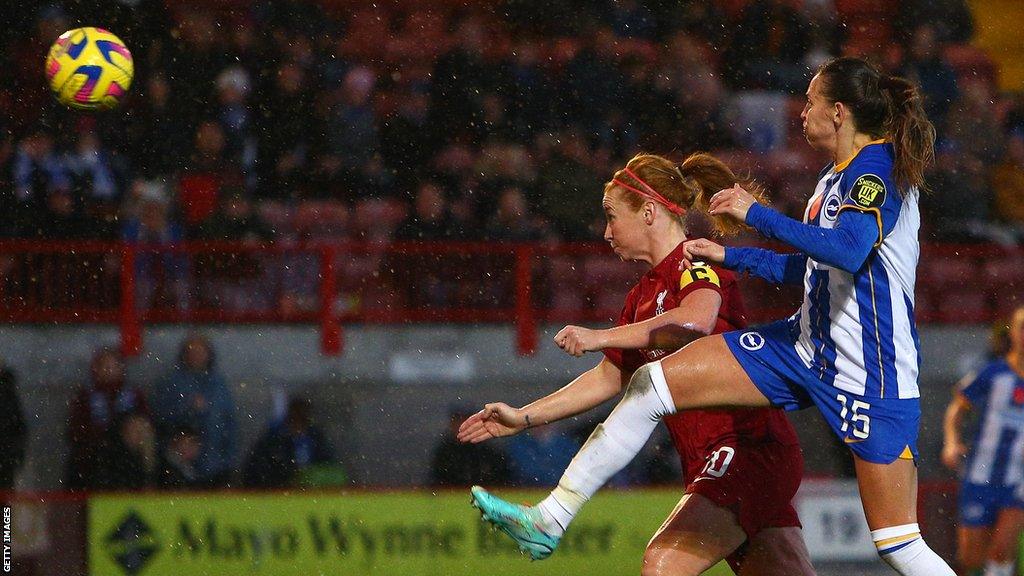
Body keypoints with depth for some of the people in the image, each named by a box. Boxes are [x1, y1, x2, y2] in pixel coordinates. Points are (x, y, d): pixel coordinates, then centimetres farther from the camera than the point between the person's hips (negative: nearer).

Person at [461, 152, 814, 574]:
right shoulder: (643, 295, 19)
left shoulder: (696, 262, -8)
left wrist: (602, 337, -29)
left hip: (750, 451, -9)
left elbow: (697, 321, -31)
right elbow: (609, 378, 28)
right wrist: (524, 417, 25)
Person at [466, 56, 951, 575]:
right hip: (808, 344, 9)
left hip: (872, 375, -9)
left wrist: (756, 213, -24)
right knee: (652, 384, 1)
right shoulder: (835, 178, 14)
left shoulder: (878, 170, -15)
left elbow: (847, 251, -33)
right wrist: (731, 257, 25)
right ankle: (551, 519, 6)